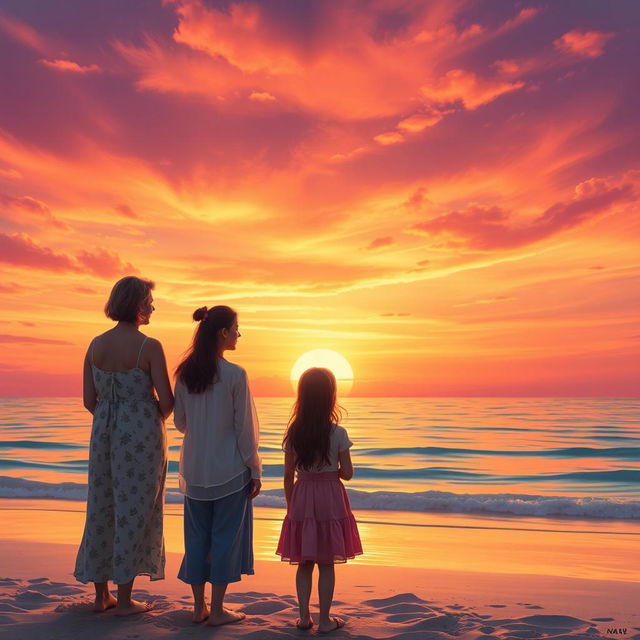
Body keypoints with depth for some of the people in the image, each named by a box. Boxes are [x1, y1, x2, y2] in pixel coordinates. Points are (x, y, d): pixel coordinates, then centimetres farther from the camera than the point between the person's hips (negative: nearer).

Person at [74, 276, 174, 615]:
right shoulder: (150, 346, -14)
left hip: (104, 432, 6)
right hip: (142, 434, -6)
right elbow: (168, 402, -14)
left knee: (101, 510, 14)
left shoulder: (96, 344, 3)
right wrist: (158, 417, 8)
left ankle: (101, 595, 25)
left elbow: (89, 401, 5)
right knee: (134, 512, 4)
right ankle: (124, 599, 13)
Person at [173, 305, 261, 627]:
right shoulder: (235, 374, -14)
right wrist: (255, 471, -4)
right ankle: (217, 610, 14)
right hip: (229, 470, -5)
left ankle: (199, 608, 22)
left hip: (195, 470, 5)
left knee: (197, 537, 13)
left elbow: (179, 422, 8)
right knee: (225, 537, 6)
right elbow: (244, 428, -12)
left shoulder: (185, 374, 1)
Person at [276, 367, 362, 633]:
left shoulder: (293, 433, -4)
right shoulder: (338, 433, -11)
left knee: (304, 563, 15)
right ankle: (325, 620, 15)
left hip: (302, 499, 2)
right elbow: (347, 473, -7)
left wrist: (290, 505, 13)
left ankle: (304, 616, 20)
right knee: (326, 564, 8)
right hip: (330, 499, -2)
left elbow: (288, 475, 1)